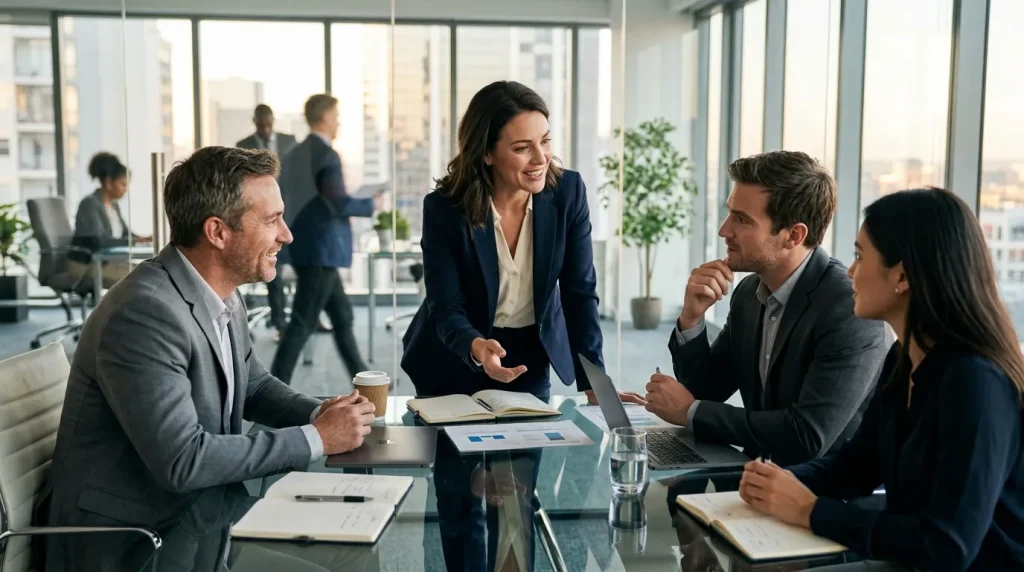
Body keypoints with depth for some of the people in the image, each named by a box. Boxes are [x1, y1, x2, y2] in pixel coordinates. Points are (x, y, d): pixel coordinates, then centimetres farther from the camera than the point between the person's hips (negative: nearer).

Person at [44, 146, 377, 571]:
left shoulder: (224, 297, 0)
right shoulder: (145, 314, -25)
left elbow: (254, 386, 15)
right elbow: (182, 461, -28)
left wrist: (319, 414, -5)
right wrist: (315, 438, -21)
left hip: (191, 511, 8)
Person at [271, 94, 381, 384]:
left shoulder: (295, 154, 12)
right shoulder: (326, 155, -16)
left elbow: (285, 204, 17)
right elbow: (341, 204, -25)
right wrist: (371, 205, -9)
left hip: (307, 248, 10)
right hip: (321, 251, -10)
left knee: (342, 315, 16)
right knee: (303, 323, -5)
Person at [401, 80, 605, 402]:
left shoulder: (568, 191, -16)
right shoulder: (443, 208, -22)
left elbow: (580, 293, -11)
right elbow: (446, 309, -20)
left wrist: (594, 383, -19)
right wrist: (476, 347, -42)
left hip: (531, 362, 2)